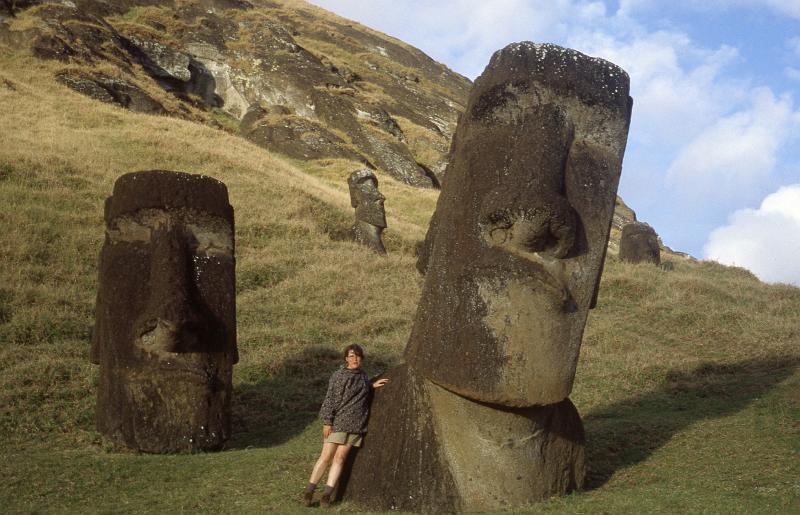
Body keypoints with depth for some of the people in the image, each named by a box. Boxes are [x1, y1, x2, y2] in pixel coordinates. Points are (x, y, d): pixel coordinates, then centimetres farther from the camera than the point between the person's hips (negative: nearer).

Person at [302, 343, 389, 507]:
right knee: (326, 456, -5)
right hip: (337, 422, -4)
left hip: (355, 425, 4)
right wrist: (327, 422, -13)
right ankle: (309, 491, 3)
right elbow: (330, 400, -8)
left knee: (340, 457, 0)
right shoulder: (338, 376, -6)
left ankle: (327, 494, 0)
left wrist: (372, 386, 11)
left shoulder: (363, 376, 11)